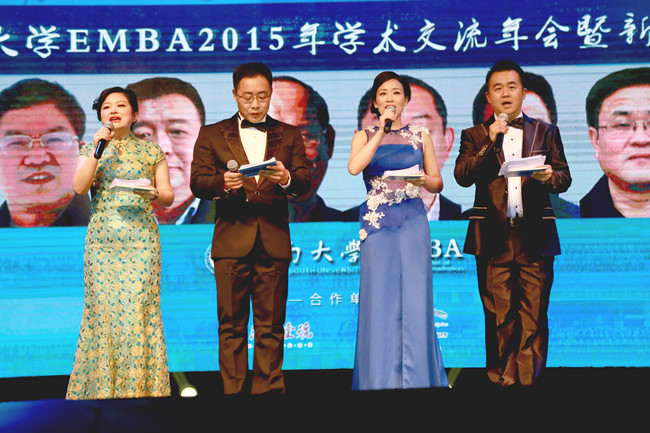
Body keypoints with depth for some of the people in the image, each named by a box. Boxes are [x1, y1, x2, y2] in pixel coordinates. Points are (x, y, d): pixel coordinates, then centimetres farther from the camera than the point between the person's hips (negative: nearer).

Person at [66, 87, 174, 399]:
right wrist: (97, 149, -9)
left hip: (141, 237, -1)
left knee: (137, 308, -7)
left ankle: (139, 387, 0)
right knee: (102, 307, -1)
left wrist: (154, 194, -13)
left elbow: (168, 196, 9)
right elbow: (79, 188, -4)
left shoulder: (151, 150, 9)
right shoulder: (91, 149, 12)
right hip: (102, 239, 1)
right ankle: (101, 388, 7)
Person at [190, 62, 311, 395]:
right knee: (231, 325, 2)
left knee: (271, 325, 2)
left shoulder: (289, 135, 14)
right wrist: (223, 183, -19)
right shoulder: (211, 135, 12)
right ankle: (233, 392, 7)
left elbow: (305, 182, 3)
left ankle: (268, 391, 7)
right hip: (231, 242, 0)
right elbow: (197, 182, 2)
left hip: (274, 242, 1)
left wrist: (287, 178, -20)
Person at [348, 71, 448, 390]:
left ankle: (417, 379, 4)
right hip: (376, 223, -1)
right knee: (379, 299, -3)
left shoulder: (420, 136, 12)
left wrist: (424, 179, -8)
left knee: (414, 297, -4)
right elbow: (354, 168, -12)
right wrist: (382, 131, -10)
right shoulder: (364, 136, 9)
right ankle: (380, 382, 3)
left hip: (413, 222, 1)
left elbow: (438, 183, 14)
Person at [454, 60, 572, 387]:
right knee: (498, 314, 1)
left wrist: (550, 177, -13)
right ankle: (502, 375, 11)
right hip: (494, 238, -1)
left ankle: (529, 377, 6)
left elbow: (564, 178, 10)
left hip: (535, 237, 1)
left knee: (534, 313, -1)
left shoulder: (545, 132, 15)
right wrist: (490, 144, -12)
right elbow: (462, 176, -3)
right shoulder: (475, 136, 12)